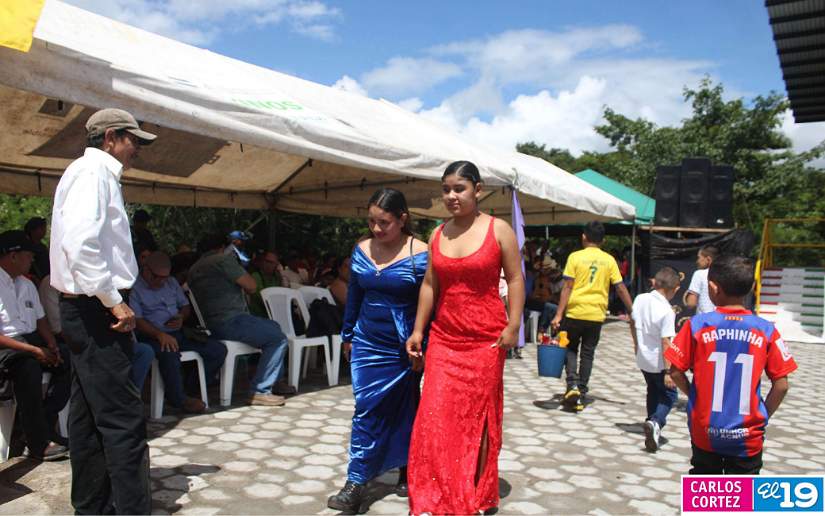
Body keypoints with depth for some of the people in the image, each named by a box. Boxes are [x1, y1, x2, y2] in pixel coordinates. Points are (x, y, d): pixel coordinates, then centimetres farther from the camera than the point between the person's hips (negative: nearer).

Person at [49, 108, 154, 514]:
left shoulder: (95, 173, 20)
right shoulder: (93, 171, -11)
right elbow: (80, 245, -25)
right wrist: (113, 301, -20)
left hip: (87, 311, 11)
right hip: (95, 311, -11)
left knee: (88, 417, 14)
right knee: (123, 419, -10)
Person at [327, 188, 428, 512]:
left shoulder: (420, 255, -13)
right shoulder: (362, 250, 1)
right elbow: (353, 296, 11)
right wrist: (347, 336, 14)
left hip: (404, 350, -3)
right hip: (367, 345, 3)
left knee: (404, 412, 12)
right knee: (366, 411, 2)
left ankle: (406, 472, 30)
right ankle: (355, 483, 6)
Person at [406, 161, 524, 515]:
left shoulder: (499, 230, -3)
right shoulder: (437, 234, 8)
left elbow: (515, 280, -3)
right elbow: (429, 285, 11)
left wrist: (513, 326, -12)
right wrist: (418, 330, 7)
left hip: (486, 340, -3)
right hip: (444, 339, 3)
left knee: (478, 417, 8)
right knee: (437, 418, -3)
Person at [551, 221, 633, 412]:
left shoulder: (575, 257, -3)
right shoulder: (609, 260, 4)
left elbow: (567, 287, -8)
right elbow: (621, 289, 2)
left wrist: (558, 314, -7)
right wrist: (632, 312, 10)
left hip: (575, 312, -2)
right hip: (596, 314, 2)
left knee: (571, 348, 16)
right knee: (588, 353, 11)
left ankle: (573, 384, -5)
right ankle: (580, 396, 13)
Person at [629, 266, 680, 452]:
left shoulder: (640, 299, -4)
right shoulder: (667, 311, -23)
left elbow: (633, 323, 11)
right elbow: (665, 342, -25)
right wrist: (668, 371, -22)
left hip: (642, 358, 6)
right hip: (659, 362, -6)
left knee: (653, 391, 25)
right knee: (669, 395, 9)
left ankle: (653, 426, 34)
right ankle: (655, 422, -14)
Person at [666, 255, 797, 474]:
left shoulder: (697, 325, -10)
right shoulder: (766, 330, -8)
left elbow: (676, 372, -7)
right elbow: (781, 385, -6)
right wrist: (763, 416, 8)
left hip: (705, 431, 0)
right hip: (747, 436, 0)